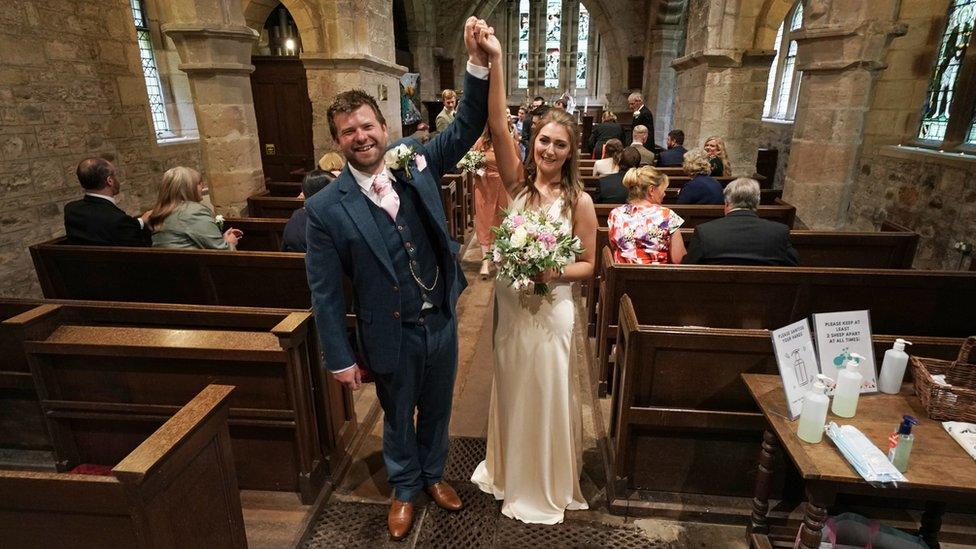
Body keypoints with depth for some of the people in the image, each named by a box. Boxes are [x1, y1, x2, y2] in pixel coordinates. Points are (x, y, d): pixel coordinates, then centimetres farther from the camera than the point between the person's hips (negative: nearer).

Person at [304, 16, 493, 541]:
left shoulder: (415, 163, -5)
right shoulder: (325, 208, -15)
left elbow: (466, 127, -6)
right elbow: (324, 292, -10)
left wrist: (478, 63, -21)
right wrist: (340, 359, -7)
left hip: (442, 321, 3)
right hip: (392, 336, -3)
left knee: (437, 409, 24)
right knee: (398, 417, 21)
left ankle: (433, 473, 51)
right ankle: (404, 487, 48)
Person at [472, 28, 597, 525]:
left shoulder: (579, 200, -9)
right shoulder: (518, 183, -3)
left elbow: (587, 266, -3)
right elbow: (497, 128, -16)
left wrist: (554, 272, -22)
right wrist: (495, 61, -25)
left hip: (551, 310, -2)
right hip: (510, 305, 3)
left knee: (548, 396, 13)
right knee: (511, 391, 20)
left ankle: (548, 485, 39)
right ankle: (510, 470, 46)